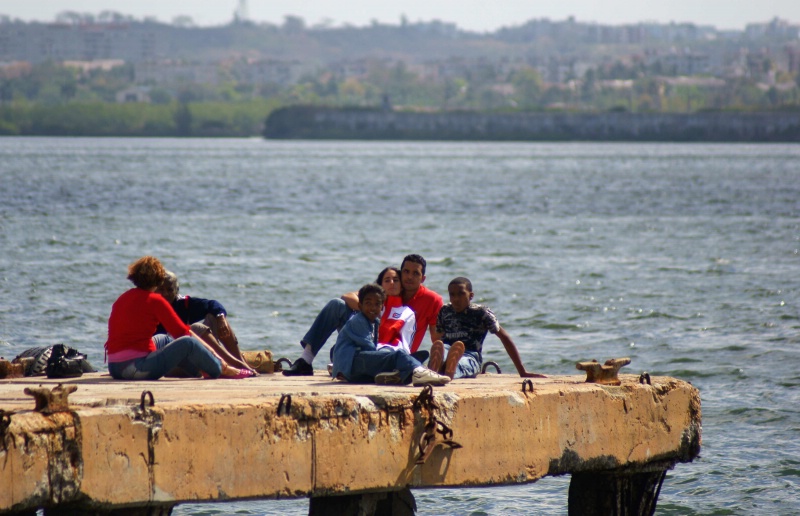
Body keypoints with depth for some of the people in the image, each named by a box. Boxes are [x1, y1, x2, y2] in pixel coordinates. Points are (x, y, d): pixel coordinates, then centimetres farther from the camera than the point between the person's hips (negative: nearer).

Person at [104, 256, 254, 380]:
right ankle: (223, 370, 14)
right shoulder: (154, 300, -7)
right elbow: (182, 332, -2)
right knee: (187, 343, -4)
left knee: (165, 340, 28)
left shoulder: (122, 299, 14)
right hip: (137, 368, -9)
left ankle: (202, 370, 30)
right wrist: (212, 351, 9)